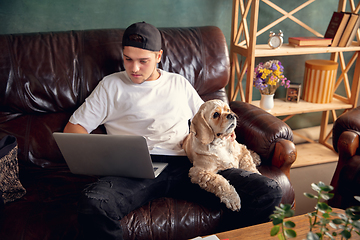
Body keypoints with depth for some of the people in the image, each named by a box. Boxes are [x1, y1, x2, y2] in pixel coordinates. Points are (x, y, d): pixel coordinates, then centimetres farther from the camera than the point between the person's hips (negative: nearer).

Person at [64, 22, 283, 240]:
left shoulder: (179, 83, 25)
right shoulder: (111, 86, 18)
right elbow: (73, 128, 14)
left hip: (185, 165, 2)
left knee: (268, 192, -18)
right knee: (92, 204, -38)